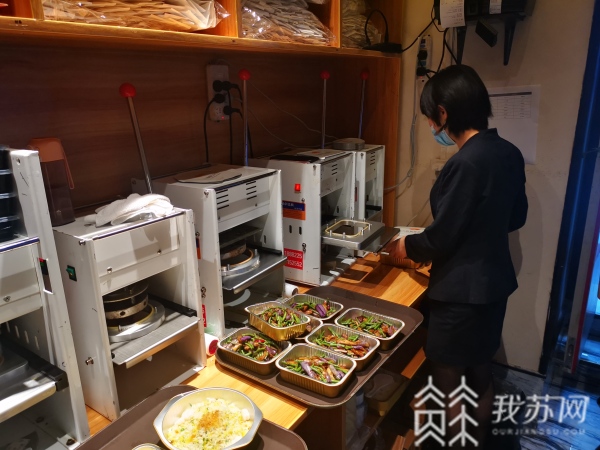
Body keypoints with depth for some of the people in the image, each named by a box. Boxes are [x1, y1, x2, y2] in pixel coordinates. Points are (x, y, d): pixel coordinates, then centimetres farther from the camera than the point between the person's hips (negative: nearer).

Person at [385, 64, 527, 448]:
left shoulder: (466, 163, -25)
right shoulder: (509, 153, 2)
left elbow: (441, 238, -21)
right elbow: (516, 217, 13)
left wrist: (406, 246, -2)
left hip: (462, 292, -9)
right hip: (494, 282, 9)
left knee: (449, 384, 11)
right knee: (481, 374, 24)